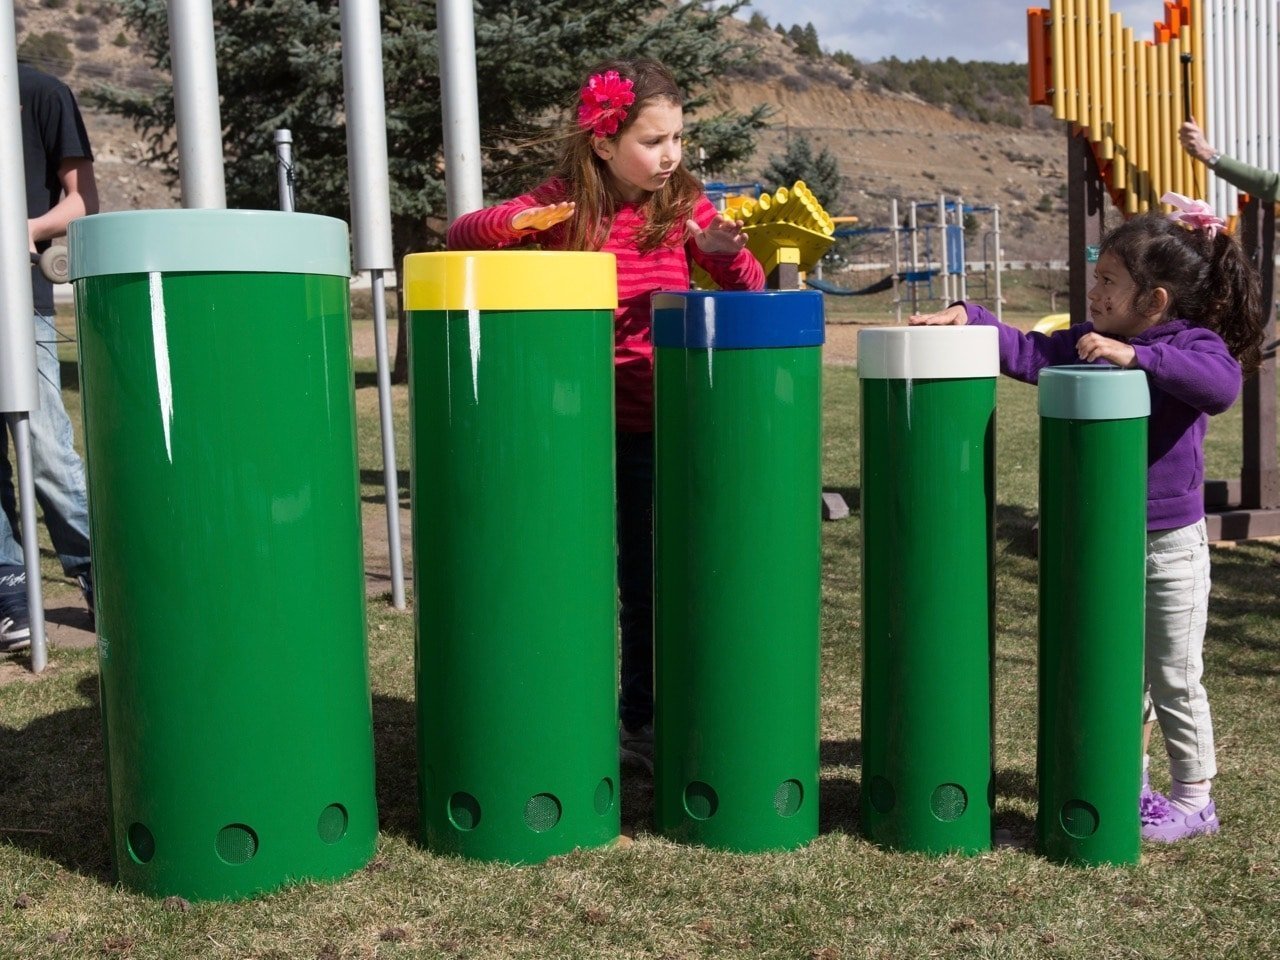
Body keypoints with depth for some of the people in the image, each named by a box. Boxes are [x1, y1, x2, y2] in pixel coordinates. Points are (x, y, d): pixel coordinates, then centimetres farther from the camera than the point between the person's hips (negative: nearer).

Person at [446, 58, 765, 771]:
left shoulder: (683, 204, -1)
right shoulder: (563, 204, -4)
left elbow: (750, 291, -2)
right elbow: (461, 238, -6)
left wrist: (725, 250, -24)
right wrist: (514, 223, -27)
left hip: (651, 423, 1)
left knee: (648, 578, 10)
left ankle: (643, 719, 26)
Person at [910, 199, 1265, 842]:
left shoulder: (1193, 344, -14)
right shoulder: (1087, 341, 3)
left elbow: (1221, 386, -33)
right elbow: (1029, 354, 0)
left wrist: (1136, 356, -40)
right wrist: (967, 319, -11)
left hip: (1170, 546, -6)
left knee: (1174, 680, 7)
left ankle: (1194, 800, 24)